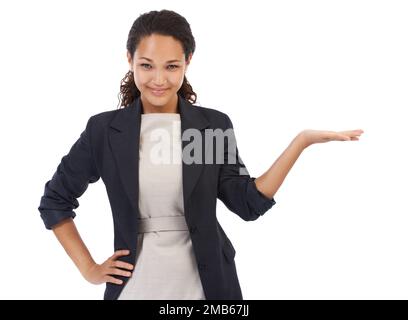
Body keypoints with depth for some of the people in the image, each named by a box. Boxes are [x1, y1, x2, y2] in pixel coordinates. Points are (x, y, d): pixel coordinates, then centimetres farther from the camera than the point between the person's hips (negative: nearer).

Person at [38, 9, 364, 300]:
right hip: (136, 282, 0)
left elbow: (248, 203, -5)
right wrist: (89, 269, 1)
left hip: (205, 281, 1)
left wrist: (302, 141, -13)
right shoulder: (105, 129, -4)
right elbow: (54, 202, 6)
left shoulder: (214, 124, -2)